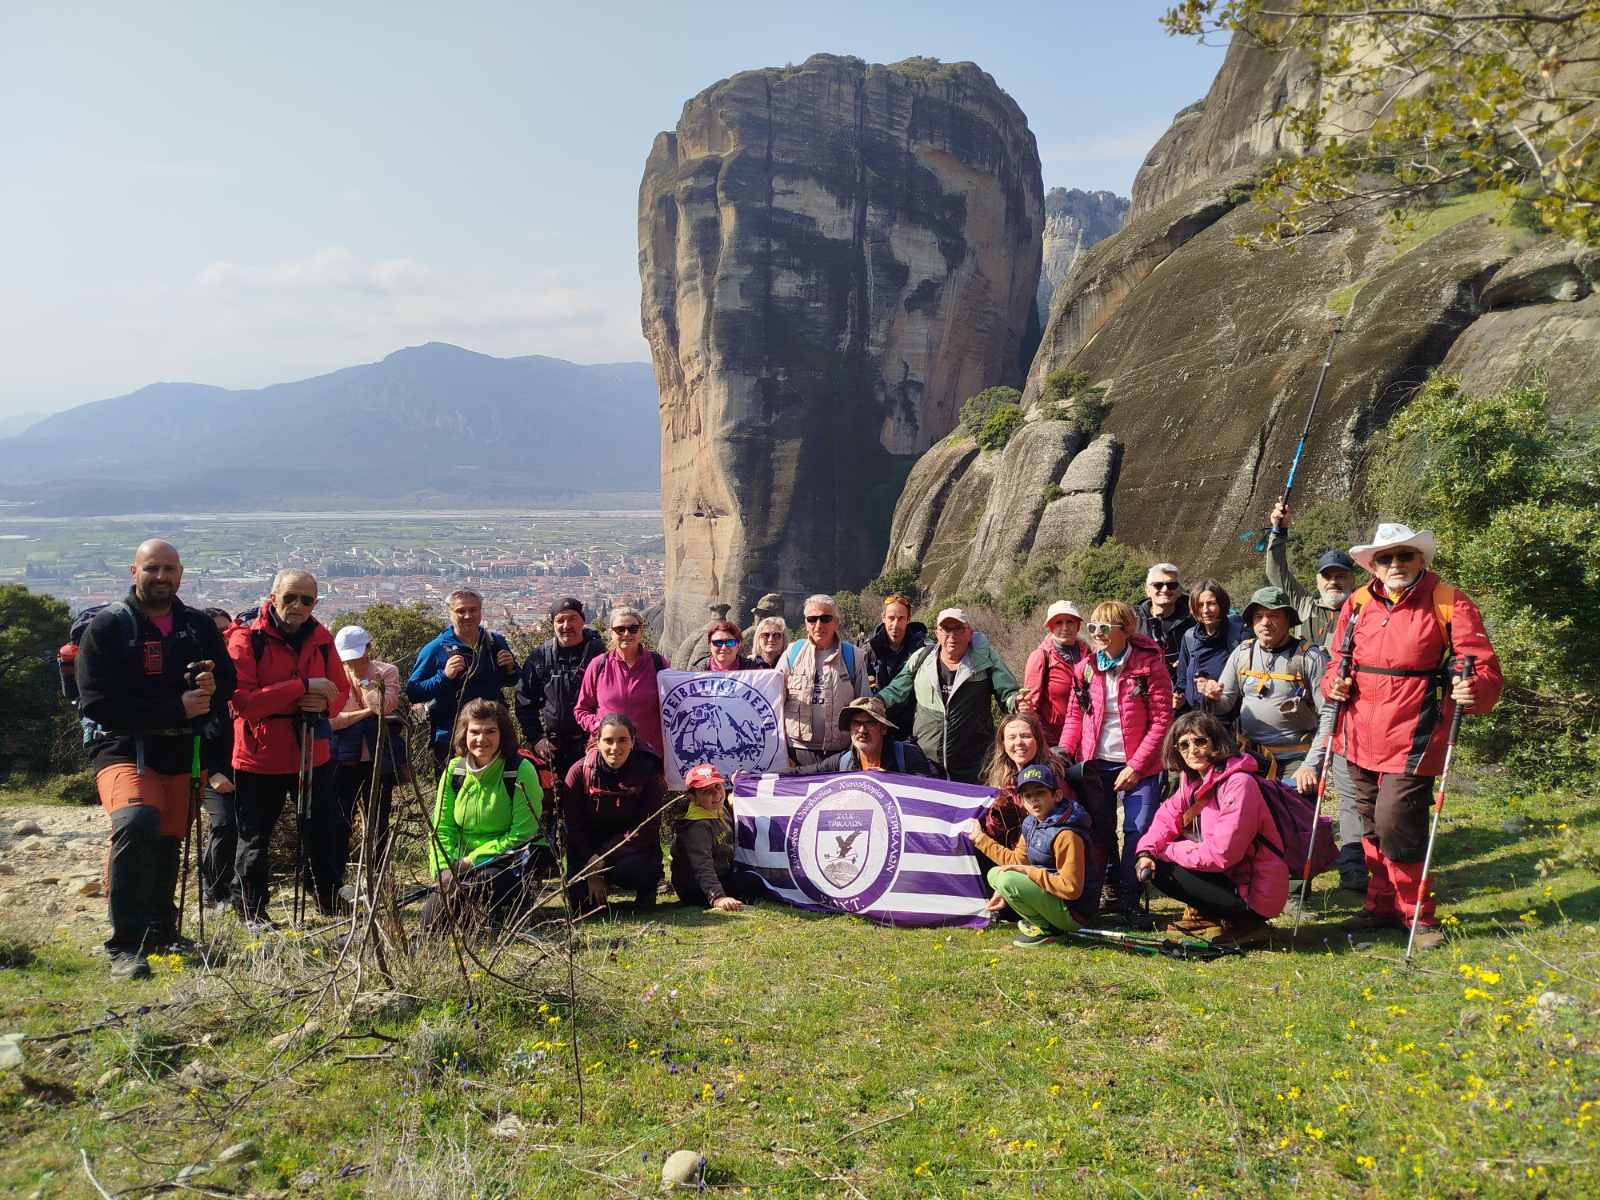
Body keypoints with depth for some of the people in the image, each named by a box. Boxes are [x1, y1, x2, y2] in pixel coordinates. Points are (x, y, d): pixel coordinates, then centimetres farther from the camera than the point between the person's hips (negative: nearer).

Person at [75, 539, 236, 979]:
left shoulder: (199, 626, 8)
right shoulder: (107, 627, -6)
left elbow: (228, 679, 15)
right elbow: (97, 704, -13)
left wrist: (211, 687, -11)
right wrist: (176, 709, -19)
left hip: (180, 753, 5)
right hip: (122, 748, -5)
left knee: (168, 843, 16)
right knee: (137, 821, -31)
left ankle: (161, 932, 38)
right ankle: (125, 947, -26)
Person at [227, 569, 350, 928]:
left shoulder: (321, 638, 4)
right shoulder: (246, 639, -12)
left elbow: (341, 690, 12)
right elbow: (243, 700, -22)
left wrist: (325, 703, -13)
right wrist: (303, 686, -25)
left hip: (313, 754, 4)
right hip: (259, 757, -4)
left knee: (321, 832, 14)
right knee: (255, 839, 8)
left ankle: (328, 900, 33)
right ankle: (252, 910, 24)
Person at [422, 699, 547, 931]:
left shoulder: (521, 770, -14)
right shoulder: (454, 770, 1)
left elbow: (522, 835, -16)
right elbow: (442, 828, 2)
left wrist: (472, 859, -18)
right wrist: (444, 869, -14)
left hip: (512, 858, -4)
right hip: (466, 862, 4)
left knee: (463, 884, -32)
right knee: (433, 919, -14)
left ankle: (519, 898, -2)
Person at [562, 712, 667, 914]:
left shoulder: (648, 771, -15)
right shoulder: (580, 772, -11)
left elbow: (646, 828, -17)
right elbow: (572, 826, -7)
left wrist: (600, 858, -24)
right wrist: (592, 874, -15)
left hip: (635, 850, -2)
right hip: (589, 848, 2)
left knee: (629, 868, -34)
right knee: (581, 904, -15)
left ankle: (647, 889, 2)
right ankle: (599, 888, 22)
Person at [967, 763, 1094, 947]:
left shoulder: (1066, 835, -24)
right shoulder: (1031, 823, 4)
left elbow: (1071, 888, -26)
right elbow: (1017, 860, 17)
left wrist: (1029, 871, -21)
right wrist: (981, 838, 19)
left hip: (1072, 912, -10)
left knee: (1008, 879, -25)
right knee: (995, 874, 14)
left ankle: (1045, 929, -7)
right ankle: (1036, 921, 7)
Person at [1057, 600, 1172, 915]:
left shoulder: (1149, 664, -11)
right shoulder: (1086, 668, 1)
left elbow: (1161, 720, -11)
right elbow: (1074, 714, 10)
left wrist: (1136, 765, -14)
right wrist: (1065, 750, -6)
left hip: (1138, 763, -4)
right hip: (1096, 761, 4)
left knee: (1138, 830, -7)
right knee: (1099, 830, 12)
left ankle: (1129, 898, 7)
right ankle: (1111, 887, 30)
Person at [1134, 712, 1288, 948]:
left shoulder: (1239, 783, -23)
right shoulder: (1194, 780, 6)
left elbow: (1222, 854, -26)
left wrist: (1165, 851, -15)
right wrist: (1146, 851, -15)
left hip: (1254, 893, -9)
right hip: (1229, 876, 9)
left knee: (1162, 869, -18)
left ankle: (1242, 924, -4)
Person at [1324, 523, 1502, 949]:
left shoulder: (1449, 604, -6)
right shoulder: (1357, 605, 7)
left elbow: (1485, 670, -8)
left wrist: (1474, 689, -29)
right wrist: (1334, 684, -2)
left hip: (1412, 739, -5)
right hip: (1361, 738, 5)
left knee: (1396, 824, -10)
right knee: (1372, 827, 14)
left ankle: (1416, 915, 9)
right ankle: (1382, 905, 31)